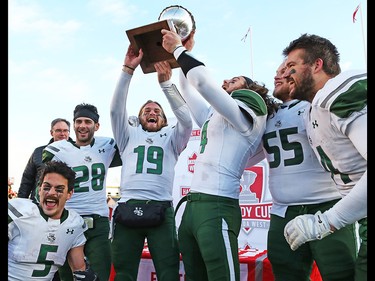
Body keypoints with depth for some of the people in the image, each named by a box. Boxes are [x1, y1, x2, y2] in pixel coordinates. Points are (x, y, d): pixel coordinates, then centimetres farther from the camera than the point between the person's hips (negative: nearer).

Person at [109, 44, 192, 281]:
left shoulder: (171, 138, 18)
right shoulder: (130, 136, 20)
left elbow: (186, 120, -2)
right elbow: (116, 110, 5)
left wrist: (166, 82, -9)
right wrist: (128, 70, -4)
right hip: (128, 208, 1)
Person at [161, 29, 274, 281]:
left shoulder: (245, 114, -2)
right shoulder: (213, 117, 20)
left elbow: (202, 79, -12)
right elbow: (188, 91, 31)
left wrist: (179, 49, 1)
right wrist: (182, 53, 29)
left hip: (217, 208, -8)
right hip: (192, 206, 8)